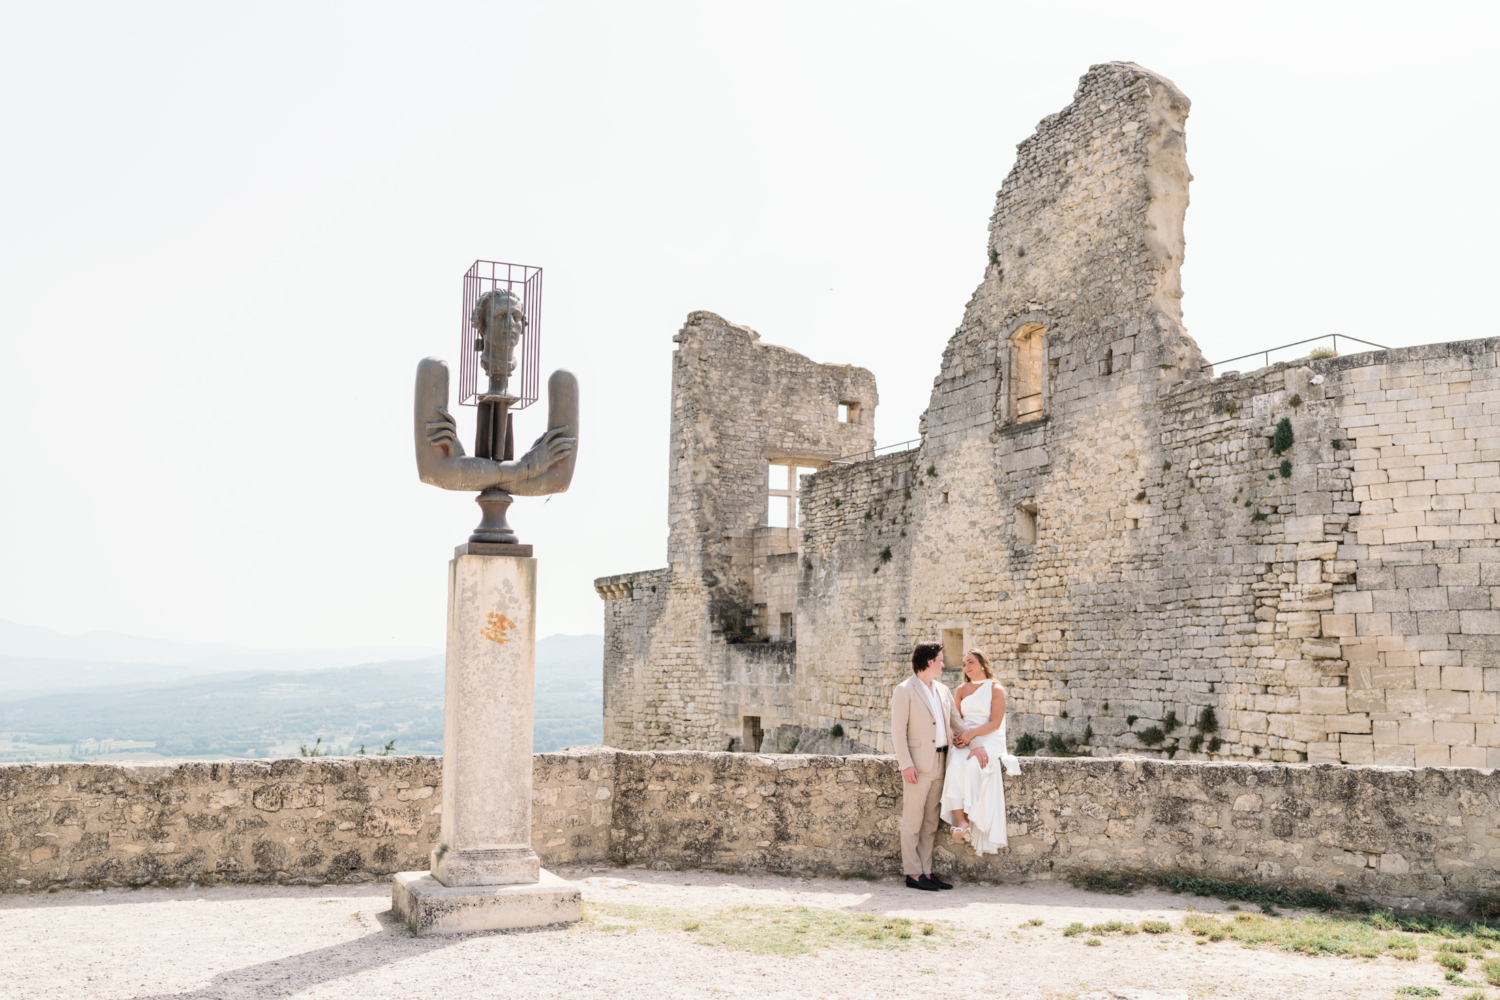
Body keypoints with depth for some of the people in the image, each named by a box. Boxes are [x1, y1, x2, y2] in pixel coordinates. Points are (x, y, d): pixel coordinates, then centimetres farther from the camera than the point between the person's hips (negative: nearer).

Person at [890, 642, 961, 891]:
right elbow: (898, 731, -9)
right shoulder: (904, 690, -5)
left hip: (939, 764, 7)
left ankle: (926, 872, 14)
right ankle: (913, 874, 1)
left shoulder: (943, 691, 16)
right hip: (918, 765, -7)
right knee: (912, 821, -3)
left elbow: (957, 723, 17)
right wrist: (906, 764, -17)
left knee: (930, 823, 10)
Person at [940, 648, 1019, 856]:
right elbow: (955, 720, 14)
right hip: (966, 741, 3)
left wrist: (971, 734, -17)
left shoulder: (996, 689, 2)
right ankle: (960, 820, -37)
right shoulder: (961, 691, 17)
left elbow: (995, 723, -6)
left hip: (990, 741, -3)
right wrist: (959, 735, -8)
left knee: (971, 766, -35)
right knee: (955, 764, -31)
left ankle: (968, 818, -29)